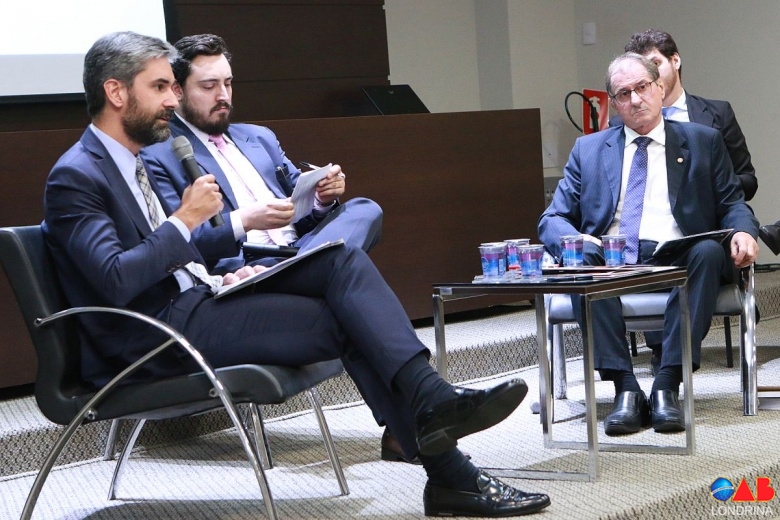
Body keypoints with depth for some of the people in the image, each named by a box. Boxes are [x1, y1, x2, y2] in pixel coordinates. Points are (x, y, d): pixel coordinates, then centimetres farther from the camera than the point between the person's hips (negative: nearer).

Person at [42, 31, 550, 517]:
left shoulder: (134, 163, 20)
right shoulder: (76, 177, -10)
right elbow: (116, 280, -23)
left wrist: (223, 275, 4)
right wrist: (185, 219, -15)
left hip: (193, 297, 9)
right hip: (156, 336, -9)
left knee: (345, 260, -11)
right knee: (349, 321, -16)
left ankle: (431, 400, -21)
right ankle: (448, 474, -14)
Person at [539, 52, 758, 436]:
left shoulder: (703, 141, 18)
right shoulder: (589, 149, 20)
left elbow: (732, 203, 15)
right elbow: (552, 219, 14)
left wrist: (744, 231, -10)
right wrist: (576, 241, -11)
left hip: (676, 261, 0)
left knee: (709, 252, -33)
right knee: (582, 258, -32)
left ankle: (667, 386, -34)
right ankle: (625, 389, -32)